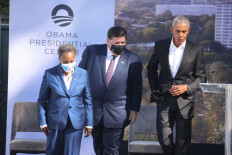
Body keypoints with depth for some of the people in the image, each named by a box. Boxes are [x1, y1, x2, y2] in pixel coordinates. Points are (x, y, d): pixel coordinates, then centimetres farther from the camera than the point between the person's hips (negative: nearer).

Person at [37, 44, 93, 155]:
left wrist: (89, 124, 5)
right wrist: (43, 122, 0)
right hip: (55, 123, 0)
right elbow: (42, 100, 3)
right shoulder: (49, 74, -2)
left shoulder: (83, 74, 2)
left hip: (76, 123, 0)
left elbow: (87, 101, 7)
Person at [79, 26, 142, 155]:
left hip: (116, 114, -2)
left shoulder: (133, 60, -5)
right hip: (93, 110, 2)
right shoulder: (91, 51, -3)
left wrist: (134, 109, 0)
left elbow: (137, 88, 2)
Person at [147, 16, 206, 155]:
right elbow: (151, 68, 17)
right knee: (164, 139, -1)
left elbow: (201, 77, 4)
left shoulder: (196, 50, -2)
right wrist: (155, 90, 7)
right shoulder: (160, 46, 3)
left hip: (185, 100, -1)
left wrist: (186, 87, -13)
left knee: (183, 141, 2)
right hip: (164, 99, 1)